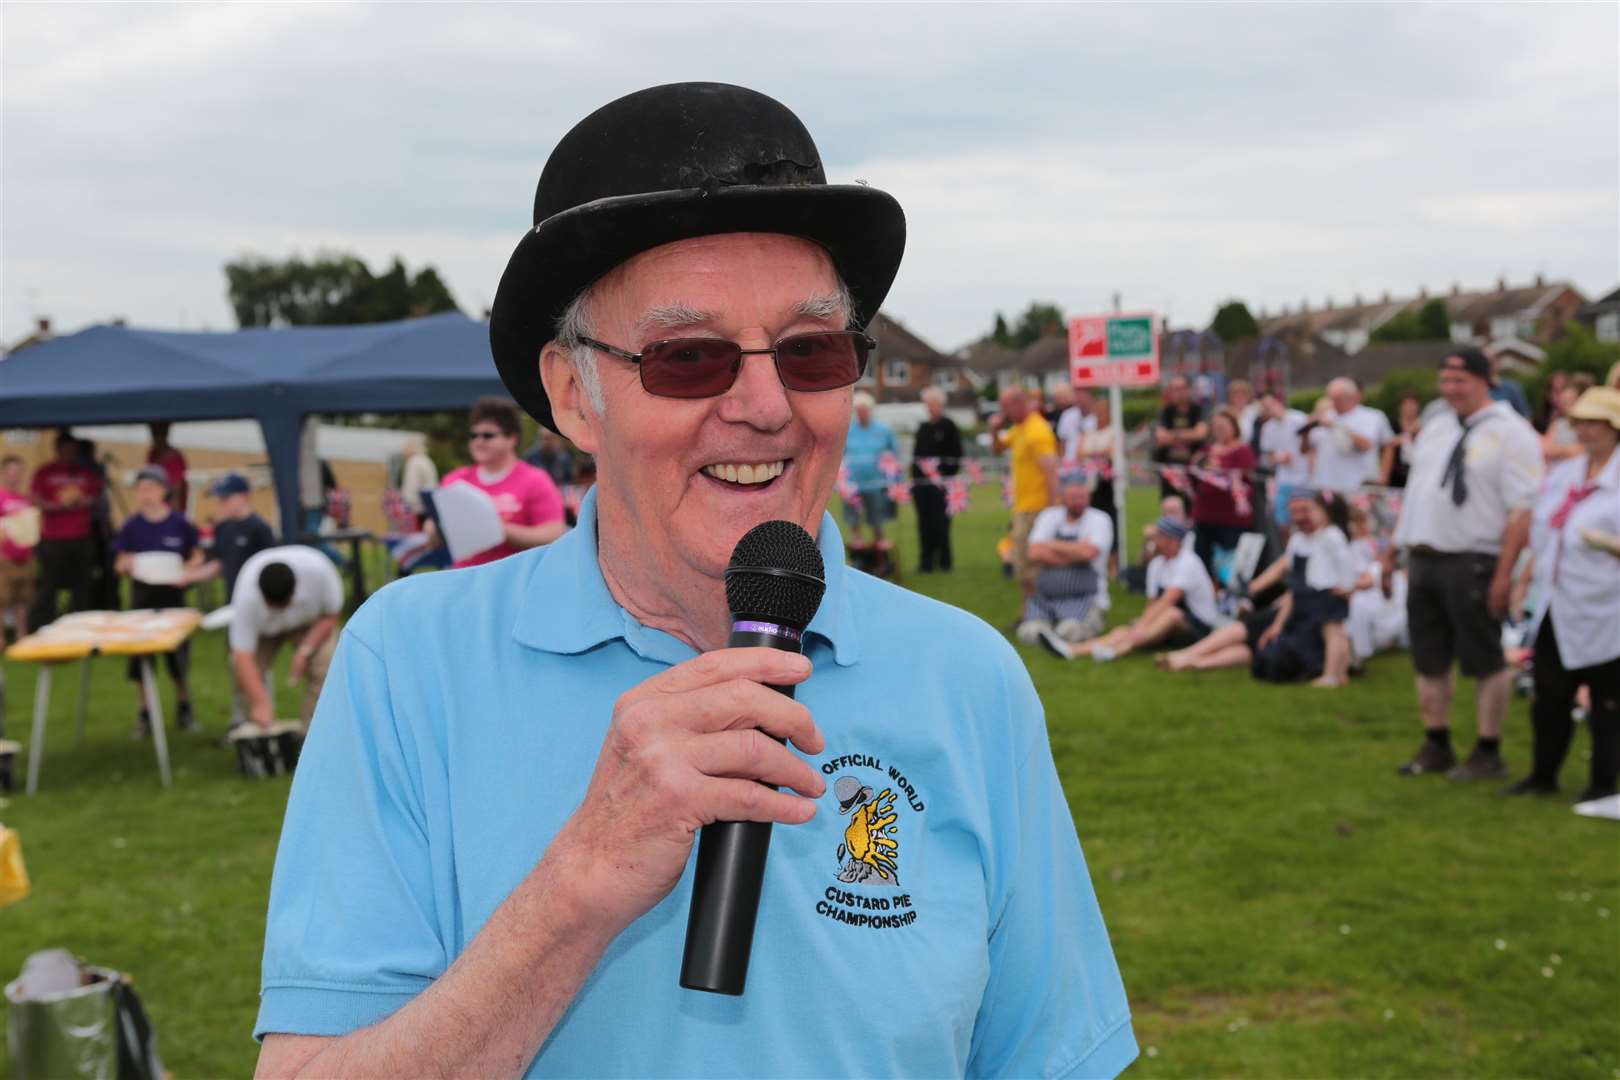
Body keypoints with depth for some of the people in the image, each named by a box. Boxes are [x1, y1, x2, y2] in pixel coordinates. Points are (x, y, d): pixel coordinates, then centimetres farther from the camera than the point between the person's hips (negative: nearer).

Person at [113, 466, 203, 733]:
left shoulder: (179, 523, -5)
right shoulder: (131, 526, -3)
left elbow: (197, 556, 5)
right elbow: (119, 565, 1)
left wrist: (186, 572, -14)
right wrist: (127, 565, -22)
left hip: (172, 594, -1)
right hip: (142, 596, 1)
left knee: (178, 655, 6)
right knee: (140, 657, 3)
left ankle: (184, 707, 28)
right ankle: (143, 714, 16)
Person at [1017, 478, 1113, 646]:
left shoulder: (1100, 520, -1)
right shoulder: (1048, 516, 8)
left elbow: (1088, 552, -20)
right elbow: (1035, 553, -6)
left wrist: (1052, 545, -6)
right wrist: (1074, 556, -9)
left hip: (1083, 596, -2)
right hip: (1045, 597, 2)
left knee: (1069, 633, -27)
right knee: (1030, 633, -21)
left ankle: (1092, 621, 4)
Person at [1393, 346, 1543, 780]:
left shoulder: (1510, 433, -9)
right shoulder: (1435, 427, 14)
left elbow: (1522, 509, -14)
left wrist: (1504, 573, -19)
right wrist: (1406, 555, 12)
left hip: (1473, 562, -7)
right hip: (1424, 560, 7)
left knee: (1486, 662, 3)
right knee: (1429, 661, 13)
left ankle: (1488, 753, 14)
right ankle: (1436, 746, 26)